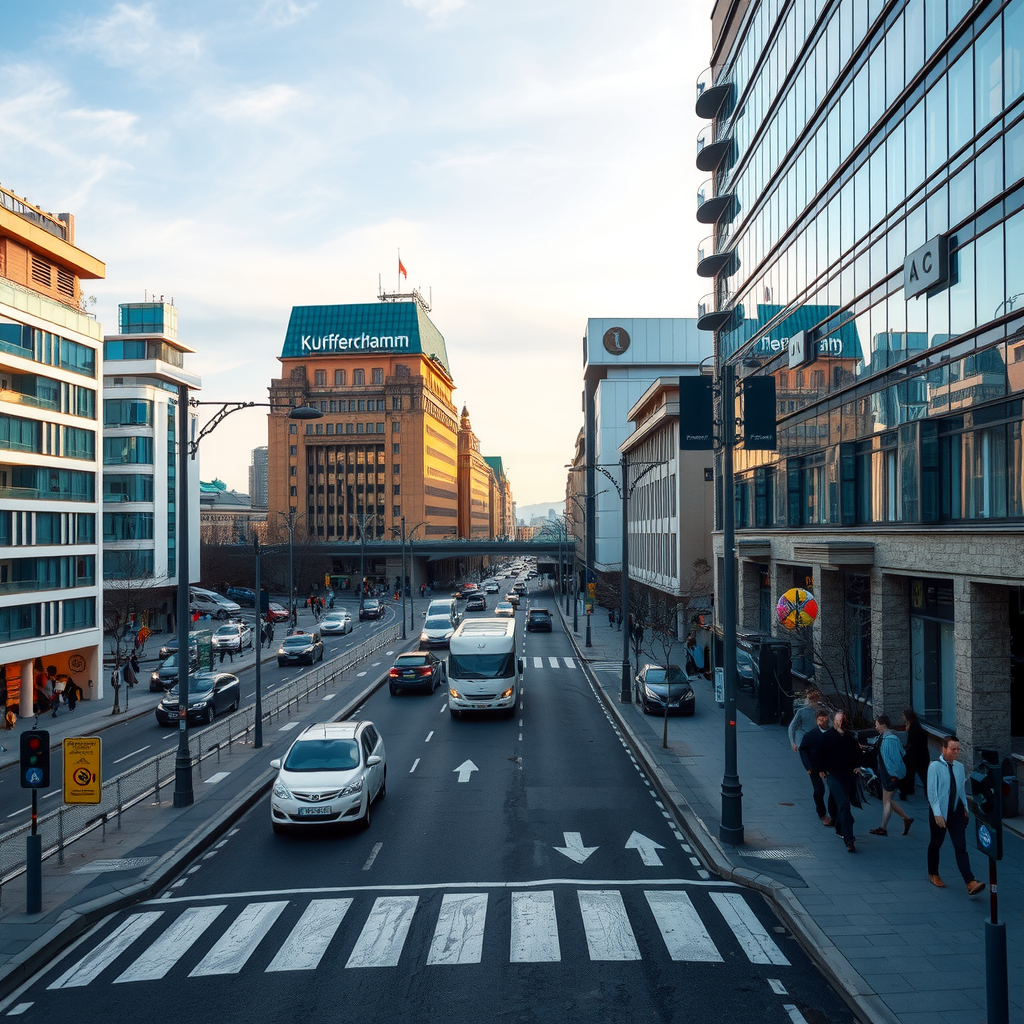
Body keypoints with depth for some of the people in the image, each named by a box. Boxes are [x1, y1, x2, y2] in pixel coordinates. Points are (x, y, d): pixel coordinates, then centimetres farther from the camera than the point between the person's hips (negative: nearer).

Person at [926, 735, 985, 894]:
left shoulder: (959, 767, 2)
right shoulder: (935, 766, -14)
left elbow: (962, 789, 11)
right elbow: (932, 791, -16)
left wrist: (965, 808, 10)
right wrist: (937, 814, -19)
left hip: (956, 811, 4)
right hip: (939, 812, -4)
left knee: (961, 847, -3)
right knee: (936, 843, 13)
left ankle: (970, 883, -10)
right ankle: (933, 874, 32)